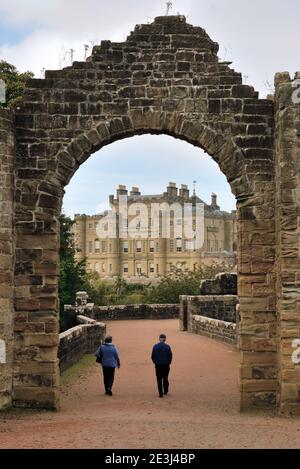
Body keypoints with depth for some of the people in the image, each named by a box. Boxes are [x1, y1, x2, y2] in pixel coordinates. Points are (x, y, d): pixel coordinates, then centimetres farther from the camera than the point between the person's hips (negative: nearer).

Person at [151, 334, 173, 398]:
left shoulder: (155, 346, -6)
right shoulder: (167, 347, -9)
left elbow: (152, 356, -2)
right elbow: (170, 356, -5)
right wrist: (168, 363, 10)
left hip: (158, 365, 0)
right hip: (166, 365, 0)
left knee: (159, 379, 5)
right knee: (165, 378, 17)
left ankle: (160, 393, 2)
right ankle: (165, 391, 27)